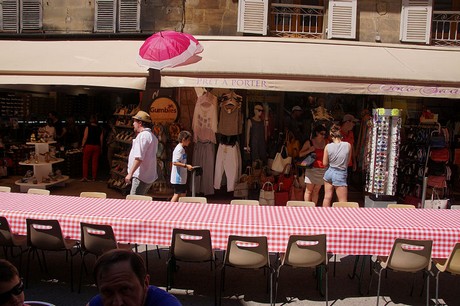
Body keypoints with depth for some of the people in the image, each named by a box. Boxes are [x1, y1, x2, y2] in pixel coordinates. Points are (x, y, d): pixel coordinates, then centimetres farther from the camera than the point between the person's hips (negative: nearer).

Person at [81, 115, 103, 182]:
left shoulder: (88, 127, -6)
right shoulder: (100, 128, 3)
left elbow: (85, 138, -11)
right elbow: (101, 139, 4)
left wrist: (82, 145, -3)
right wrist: (101, 148, 12)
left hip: (88, 146, -3)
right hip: (97, 147, 3)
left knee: (85, 162, 7)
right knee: (95, 162, 7)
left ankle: (85, 177, 1)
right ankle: (94, 177, 11)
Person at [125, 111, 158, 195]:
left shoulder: (143, 135, -14)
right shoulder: (152, 136, 18)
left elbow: (139, 158, -23)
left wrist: (130, 173, -22)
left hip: (141, 177, -10)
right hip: (149, 176, 10)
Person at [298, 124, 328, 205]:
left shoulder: (326, 142, 7)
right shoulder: (309, 143, -1)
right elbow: (300, 154, 0)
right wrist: (309, 150, -13)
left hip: (322, 170, 3)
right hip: (312, 169, -3)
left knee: (316, 191, 9)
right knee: (309, 190, 0)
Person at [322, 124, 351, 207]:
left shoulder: (328, 146, -7)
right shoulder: (348, 145, -8)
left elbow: (325, 163, 0)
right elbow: (348, 162, 3)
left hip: (329, 173, 3)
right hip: (340, 175, -3)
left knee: (327, 197, 12)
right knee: (343, 202, 3)